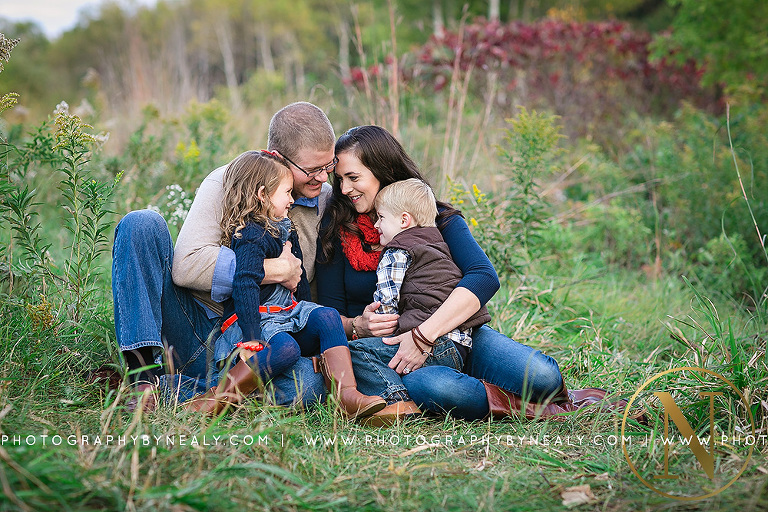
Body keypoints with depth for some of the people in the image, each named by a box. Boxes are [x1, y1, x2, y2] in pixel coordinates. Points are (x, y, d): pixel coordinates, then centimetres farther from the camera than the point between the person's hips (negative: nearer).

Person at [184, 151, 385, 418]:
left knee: (327, 316, -17)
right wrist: (252, 338, -32)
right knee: (286, 349, -35)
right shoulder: (251, 237, -13)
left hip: (291, 311, 9)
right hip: (259, 317, -9)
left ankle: (346, 395, -30)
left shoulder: (283, 229, 18)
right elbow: (245, 286, -24)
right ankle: (213, 401, -35)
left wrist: (308, 312, 28)